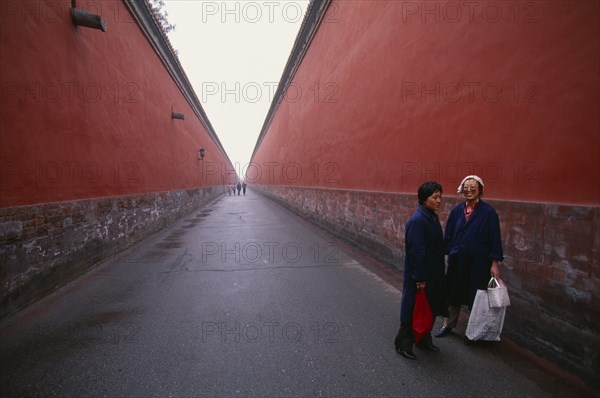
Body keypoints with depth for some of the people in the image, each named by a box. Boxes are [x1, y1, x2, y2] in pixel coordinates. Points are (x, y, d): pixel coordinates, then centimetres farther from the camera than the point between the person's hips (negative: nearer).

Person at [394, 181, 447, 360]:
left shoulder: (433, 217, 6)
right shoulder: (417, 220, -23)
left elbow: (437, 247, 13)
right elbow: (416, 251, -23)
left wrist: (439, 274, 15)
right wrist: (419, 278, -20)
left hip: (433, 274, 9)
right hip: (419, 276, -9)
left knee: (430, 309, 21)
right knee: (414, 311, 5)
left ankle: (424, 340, 39)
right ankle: (403, 344, 22)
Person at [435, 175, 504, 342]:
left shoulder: (488, 212, -9)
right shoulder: (457, 211, 1)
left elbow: (495, 238, -9)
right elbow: (448, 235, 5)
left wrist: (495, 263, -10)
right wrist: (446, 253, 4)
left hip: (478, 262, -3)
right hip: (457, 260, 3)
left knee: (475, 296, 10)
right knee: (453, 293, 14)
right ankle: (448, 324, 32)